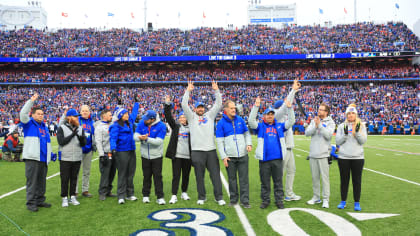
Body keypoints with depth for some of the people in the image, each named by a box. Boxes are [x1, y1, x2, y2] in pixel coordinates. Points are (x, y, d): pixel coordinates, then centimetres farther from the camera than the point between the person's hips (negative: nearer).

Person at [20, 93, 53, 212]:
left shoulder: (44, 126, 22)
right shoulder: (28, 124, 4)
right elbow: (23, 114, -15)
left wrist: (51, 153, 21)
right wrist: (31, 101, -17)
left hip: (43, 158, 6)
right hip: (32, 158, -6)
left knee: (42, 181, 11)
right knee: (32, 181, -5)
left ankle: (40, 200, 20)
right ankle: (31, 203, 0)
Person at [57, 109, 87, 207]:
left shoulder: (80, 129, 9)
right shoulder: (62, 128, -3)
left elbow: (84, 144, 4)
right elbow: (61, 141, -14)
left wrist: (81, 138, -19)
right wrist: (72, 134, -20)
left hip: (77, 158, 4)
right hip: (65, 158, -3)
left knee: (74, 178, 10)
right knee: (65, 179, 2)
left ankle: (72, 197, 19)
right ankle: (64, 198, 12)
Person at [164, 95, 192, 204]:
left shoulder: (190, 128, 10)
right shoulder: (175, 126, 9)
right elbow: (168, 117, 2)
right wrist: (167, 104, -6)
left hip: (187, 155, 1)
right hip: (176, 154, -1)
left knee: (186, 175, 12)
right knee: (176, 176, -2)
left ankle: (184, 192, 28)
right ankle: (174, 196, 1)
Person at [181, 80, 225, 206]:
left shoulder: (209, 115, 16)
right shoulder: (191, 117, 10)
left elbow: (218, 105, 9)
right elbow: (184, 105, -3)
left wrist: (216, 90, -1)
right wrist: (188, 91, -8)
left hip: (211, 149, 2)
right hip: (197, 151, -1)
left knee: (215, 174, 2)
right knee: (199, 175, 6)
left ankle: (219, 197, 8)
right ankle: (201, 197, 17)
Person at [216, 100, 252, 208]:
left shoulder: (240, 120, 7)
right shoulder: (221, 123, -1)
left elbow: (247, 133, 16)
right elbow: (219, 141, -1)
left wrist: (249, 143, -3)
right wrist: (223, 157, -7)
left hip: (243, 155, 2)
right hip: (230, 156, -2)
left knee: (244, 178, 2)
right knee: (232, 179, 8)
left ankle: (245, 200, 9)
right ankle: (233, 199, 21)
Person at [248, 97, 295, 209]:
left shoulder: (279, 126, 11)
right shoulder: (260, 126, 6)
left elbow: (291, 121, 5)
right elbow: (251, 120, -9)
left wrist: (289, 108, -7)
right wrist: (256, 106, -17)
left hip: (278, 159, 1)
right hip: (264, 159, -1)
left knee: (278, 181, 9)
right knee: (265, 182, 9)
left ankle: (279, 200, 19)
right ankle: (265, 200, 21)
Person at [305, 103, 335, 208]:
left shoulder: (330, 122, 0)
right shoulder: (314, 121, 11)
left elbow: (328, 135, -15)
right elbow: (307, 133, -2)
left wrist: (320, 125, -19)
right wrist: (315, 126, -16)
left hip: (323, 154, -4)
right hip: (313, 153, 4)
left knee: (325, 177, -3)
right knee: (315, 177, 11)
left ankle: (326, 199, 4)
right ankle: (316, 197, 22)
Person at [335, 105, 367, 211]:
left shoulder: (361, 126, 7)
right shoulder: (342, 126, 6)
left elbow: (363, 140, -3)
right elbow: (338, 141, 0)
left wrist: (357, 132, -18)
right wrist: (345, 134, -15)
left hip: (358, 157, 0)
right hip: (343, 157, 0)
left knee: (357, 180, 3)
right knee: (344, 180, 6)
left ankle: (357, 203, 14)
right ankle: (343, 201, 18)